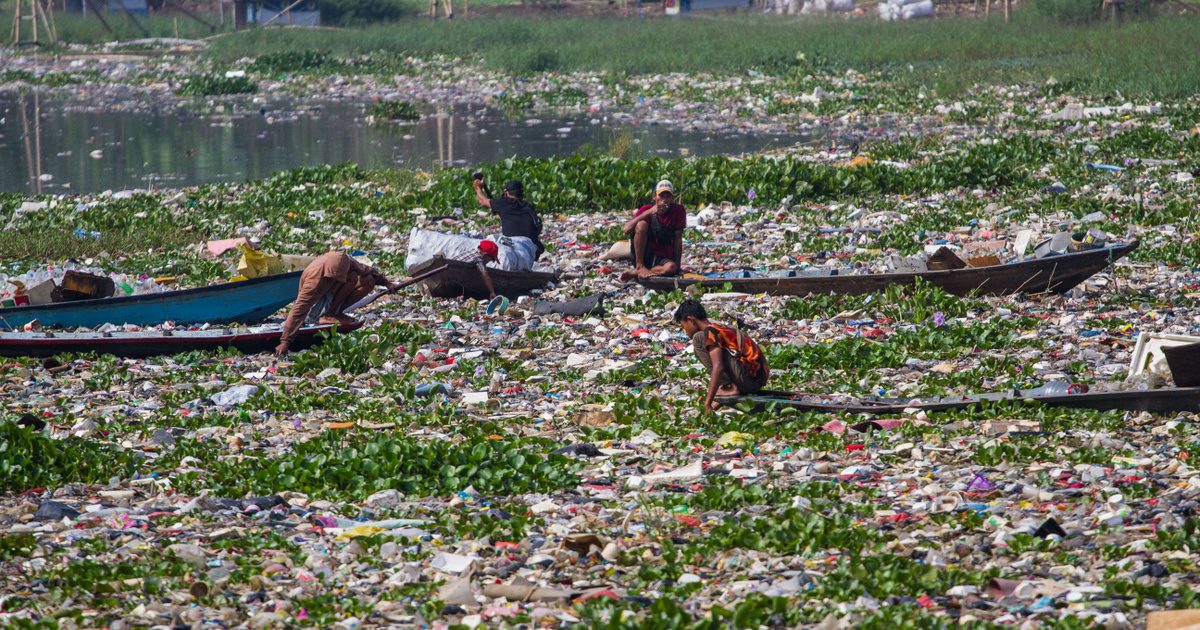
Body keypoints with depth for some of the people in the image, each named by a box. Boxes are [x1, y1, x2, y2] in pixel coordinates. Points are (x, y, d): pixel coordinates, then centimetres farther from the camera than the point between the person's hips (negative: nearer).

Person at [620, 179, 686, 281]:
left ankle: (635, 273, -22)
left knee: (671, 268, -37)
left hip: (663, 259, 0)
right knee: (642, 224, -25)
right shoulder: (646, 209, -2)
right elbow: (627, 229, -18)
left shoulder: (678, 211, -2)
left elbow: (678, 240, 0)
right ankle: (640, 267, -21)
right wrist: (648, 213, -25)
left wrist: (677, 265, -5)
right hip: (643, 257, 0)